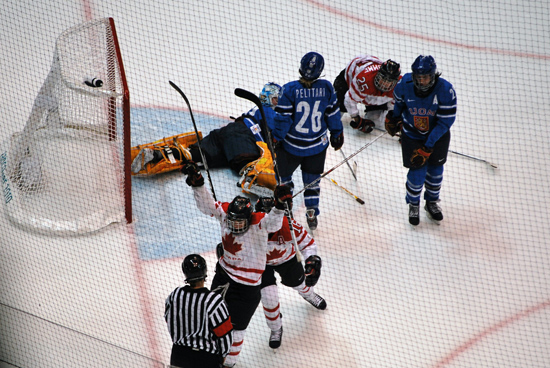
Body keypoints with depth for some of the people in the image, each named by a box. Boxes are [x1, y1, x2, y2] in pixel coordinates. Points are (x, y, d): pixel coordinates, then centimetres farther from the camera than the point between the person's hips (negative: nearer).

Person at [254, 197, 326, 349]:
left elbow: (307, 242, -22)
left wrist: (312, 260, -33)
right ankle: (276, 329, 19)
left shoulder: (288, 226, -37)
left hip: (286, 258, 2)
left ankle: (309, 295, 66)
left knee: (299, 283, 24)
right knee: (269, 297, -11)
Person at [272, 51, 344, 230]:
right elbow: (333, 113, 1)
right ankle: (312, 215, 24)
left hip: (292, 145, -3)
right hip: (318, 145, 3)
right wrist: (337, 134, 16)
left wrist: (276, 139, -2)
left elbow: (283, 118, -15)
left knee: (283, 176, 18)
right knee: (312, 180, 20)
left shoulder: (289, 89, -19)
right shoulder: (326, 87, -10)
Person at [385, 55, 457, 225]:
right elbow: (398, 99, 4)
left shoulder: (445, 90, -28)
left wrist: (427, 147, -25)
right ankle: (413, 205, 21)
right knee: (417, 171, -4)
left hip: (438, 135, 0)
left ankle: (432, 202, 37)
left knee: (435, 169, 11)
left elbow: (445, 122, -23)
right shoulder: (405, 84, -22)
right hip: (412, 134, 0)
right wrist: (395, 118, 16)